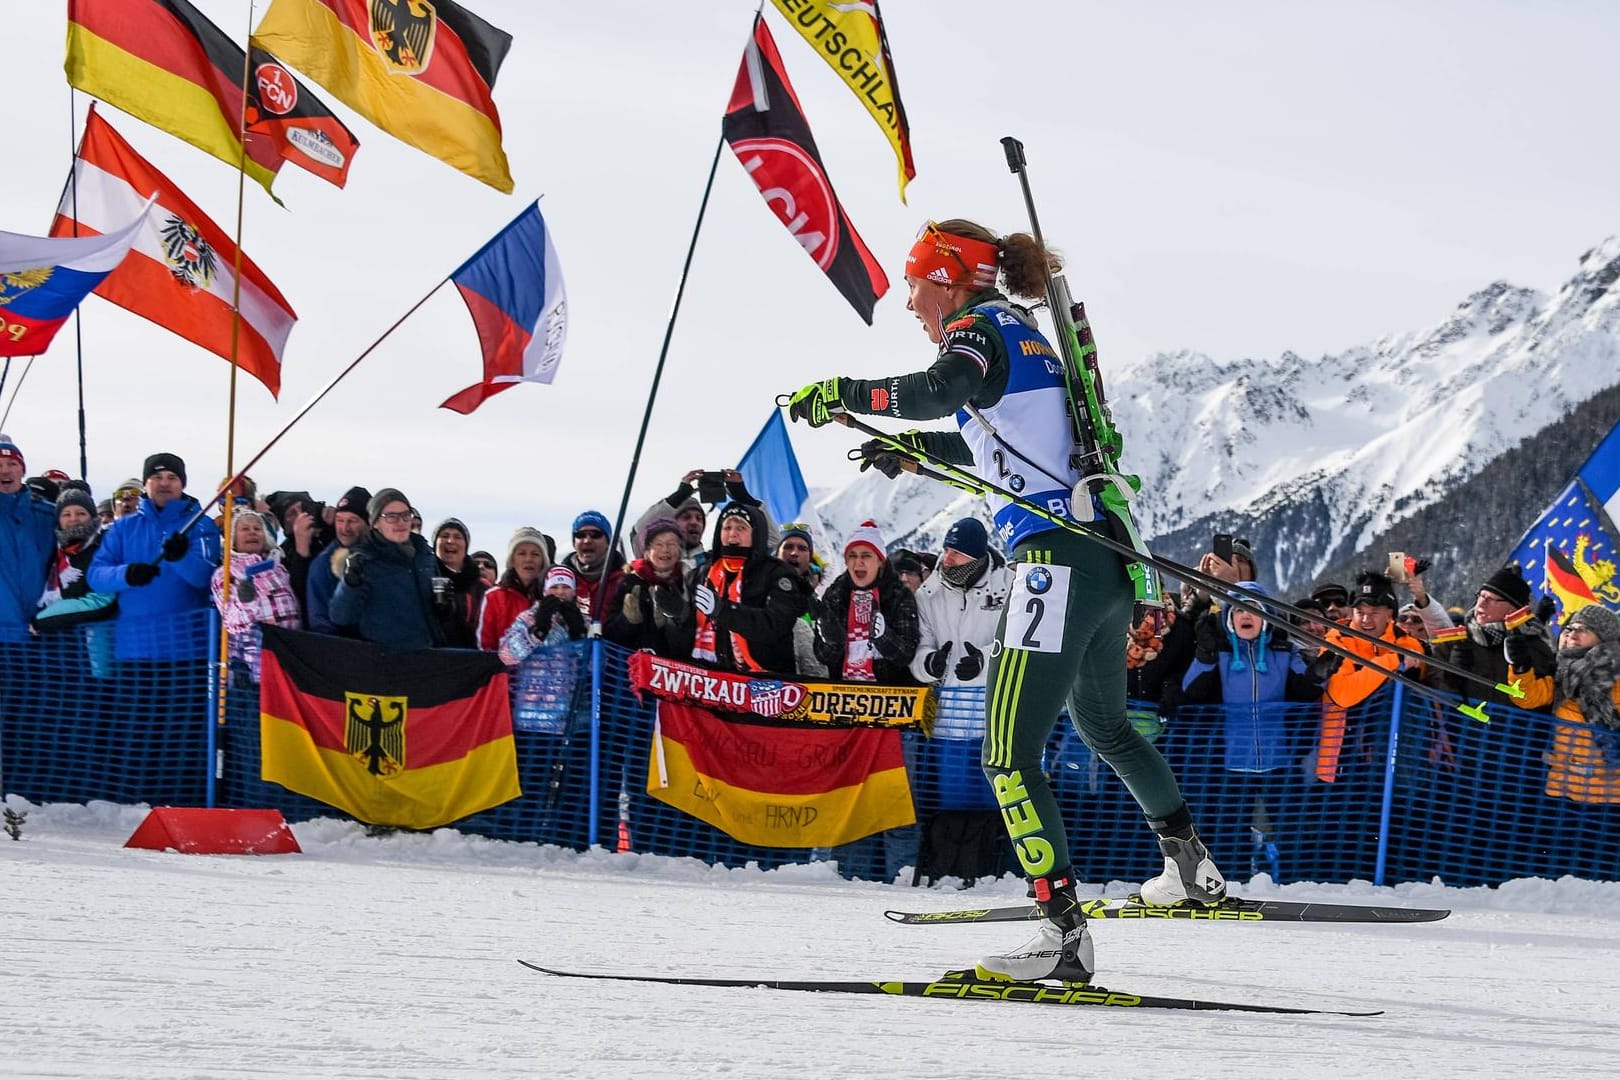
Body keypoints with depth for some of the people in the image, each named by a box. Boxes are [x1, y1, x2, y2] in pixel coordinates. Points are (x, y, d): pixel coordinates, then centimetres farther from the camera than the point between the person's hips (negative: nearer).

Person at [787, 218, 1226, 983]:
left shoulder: (981, 327, -6)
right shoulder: (1024, 334, 20)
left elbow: (941, 391, -29)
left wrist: (840, 395, -20)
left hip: (1054, 562, -10)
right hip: (1108, 565, 10)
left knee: (1009, 757, -11)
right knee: (1104, 726, 31)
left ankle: (1064, 932, -20)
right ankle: (1192, 868, 44)